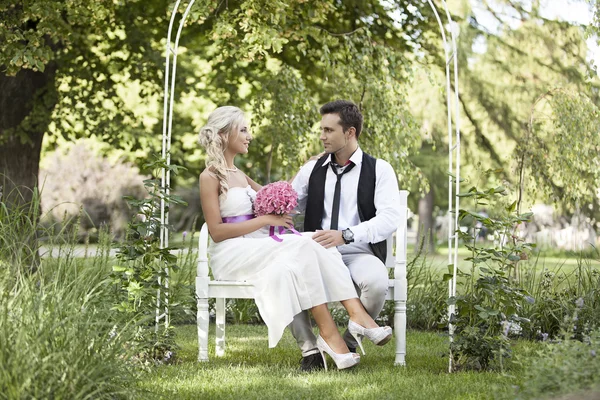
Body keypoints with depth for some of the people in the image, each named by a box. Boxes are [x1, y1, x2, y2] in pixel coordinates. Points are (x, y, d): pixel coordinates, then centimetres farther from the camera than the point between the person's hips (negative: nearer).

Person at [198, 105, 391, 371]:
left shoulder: (240, 175, 23)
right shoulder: (210, 177, -3)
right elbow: (216, 231, -11)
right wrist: (266, 220, -12)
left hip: (258, 248, 7)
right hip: (232, 254, -7)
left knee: (315, 243, -21)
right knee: (301, 246, -29)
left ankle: (356, 314, -38)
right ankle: (328, 333, -35)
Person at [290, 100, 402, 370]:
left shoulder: (379, 170, 5)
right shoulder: (312, 170, 17)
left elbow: (390, 218, -10)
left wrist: (345, 235, -25)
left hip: (359, 254, -2)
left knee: (376, 283, -37)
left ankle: (349, 344, -11)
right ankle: (308, 349, -21)